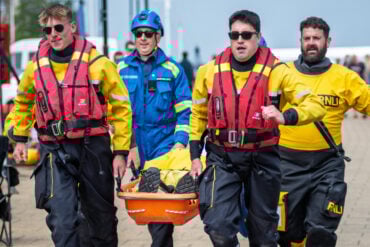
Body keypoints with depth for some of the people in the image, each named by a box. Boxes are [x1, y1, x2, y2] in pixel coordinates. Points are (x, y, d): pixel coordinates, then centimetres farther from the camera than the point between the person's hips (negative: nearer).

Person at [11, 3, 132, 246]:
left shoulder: (97, 62, -5)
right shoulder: (36, 65, 5)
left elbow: (121, 108, -2)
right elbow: (23, 103, 24)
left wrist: (121, 151, -5)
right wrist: (20, 138, 21)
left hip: (93, 147, -1)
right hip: (55, 151, 1)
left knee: (101, 216, 12)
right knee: (61, 219, -8)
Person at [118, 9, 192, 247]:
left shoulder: (172, 69, 2)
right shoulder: (122, 69, 7)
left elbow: (185, 110, 2)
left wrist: (180, 141, -9)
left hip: (165, 145, -3)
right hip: (135, 145, 3)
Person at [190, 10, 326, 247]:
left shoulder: (277, 71, -7)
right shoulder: (209, 71, 1)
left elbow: (315, 105, -12)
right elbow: (199, 114, 13)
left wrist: (285, 117, -31)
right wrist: (195, 155, 8)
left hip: (262, 158, -1)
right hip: (222, 158, 1)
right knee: (218, 227, -13)